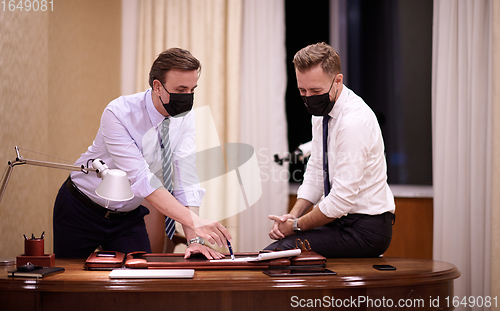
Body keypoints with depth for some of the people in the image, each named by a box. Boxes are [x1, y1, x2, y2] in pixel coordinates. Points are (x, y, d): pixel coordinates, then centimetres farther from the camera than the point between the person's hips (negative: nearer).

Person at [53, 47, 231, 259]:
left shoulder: (185, 117, -11)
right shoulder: (118, 114, -28)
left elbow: (186, 179, -15)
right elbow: (142, 180, -36)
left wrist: (194, 239, -28)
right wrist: (195, 222, -44)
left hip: (128, 216, 4)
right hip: (81, 211, -4)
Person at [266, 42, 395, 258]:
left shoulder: (354, 122, -23)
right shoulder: (322, 112, 6)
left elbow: (341, 199, -23)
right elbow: (316, 172, 14)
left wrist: (296, 226, -12)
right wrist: (293, 216, -1)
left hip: (365, 230, -9)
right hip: (342, 219, 9)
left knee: (275, 253, -21)